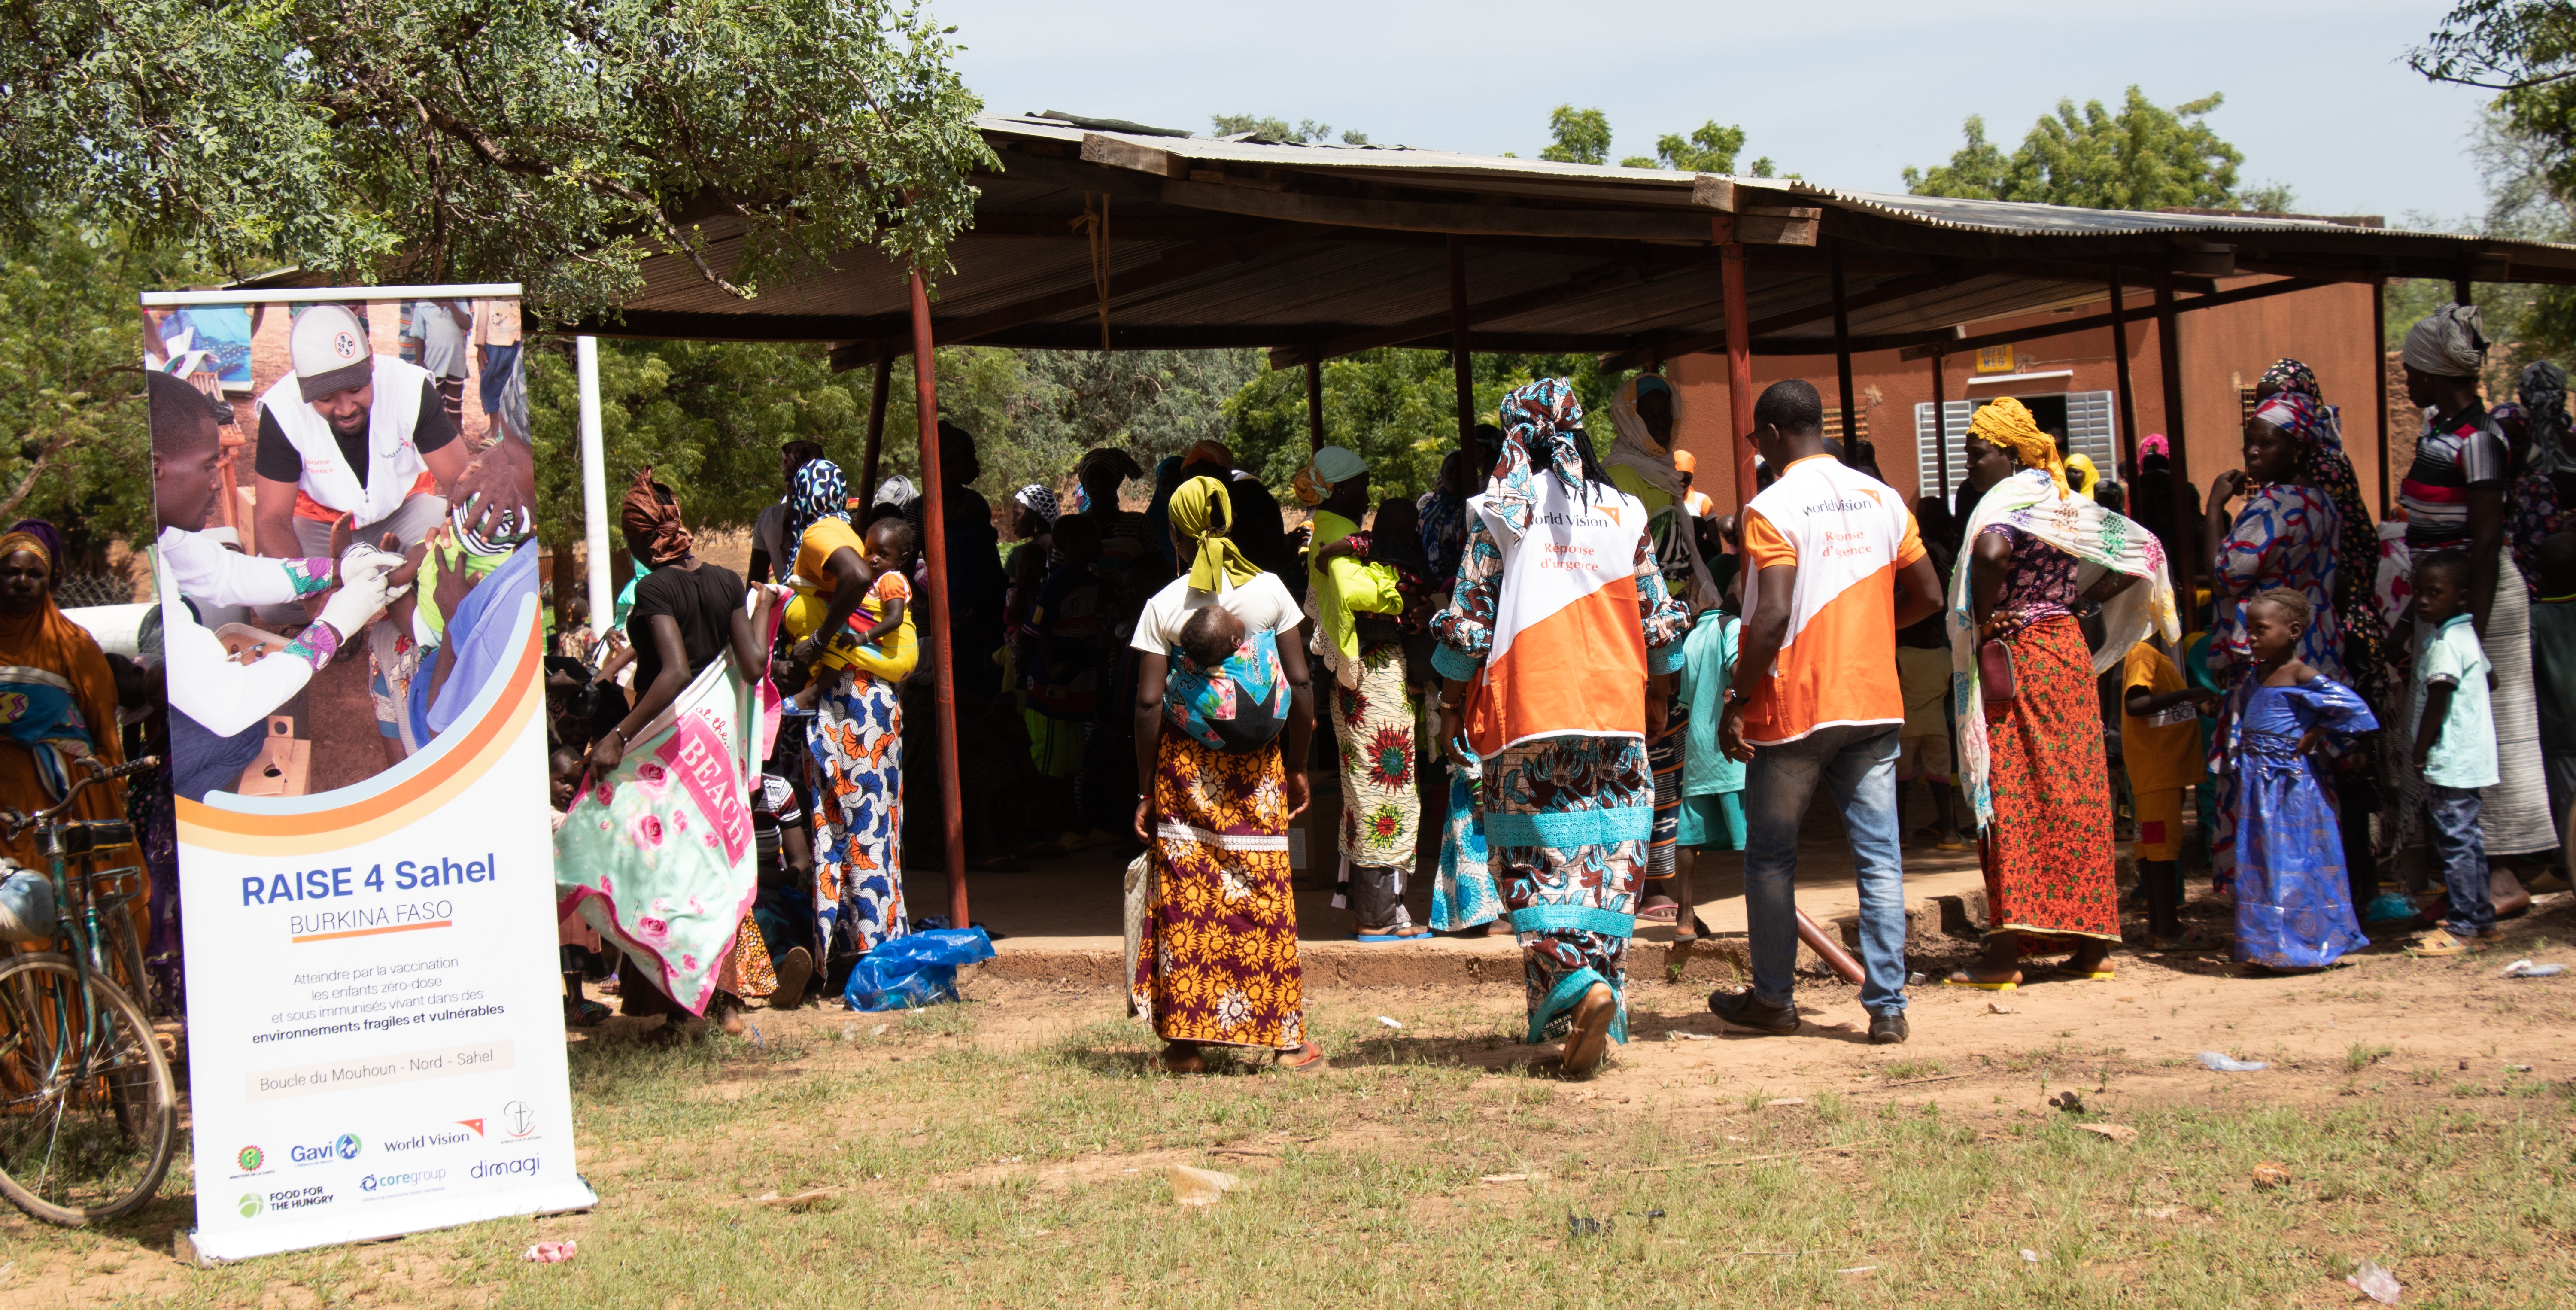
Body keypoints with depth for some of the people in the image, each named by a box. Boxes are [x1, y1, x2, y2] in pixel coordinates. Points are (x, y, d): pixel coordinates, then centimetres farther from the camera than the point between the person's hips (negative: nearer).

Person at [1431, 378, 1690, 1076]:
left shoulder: (1499, 509, -1)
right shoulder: (1624, 510, 8)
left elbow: (1469, 618, -2)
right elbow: (1656, 619, 11)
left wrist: (1452, 708, 7)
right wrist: (1658, 697, 24)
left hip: (1525, 710, -3)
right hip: (1614, 712, 3)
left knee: (1536, 861, 0)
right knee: (1608, 860, 8)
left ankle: (1577, 984, -21)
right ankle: (1603, 1004, 6)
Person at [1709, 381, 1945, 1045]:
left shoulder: (1772, 509, -11)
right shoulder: (1882, 499, 7)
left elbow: (1773, 615, -19)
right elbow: (1927, 597, 10)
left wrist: (1737, 701, -12)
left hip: (1793, 706, -4)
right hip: (1873, 702, 5)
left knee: (1770, 858, 11)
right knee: (1879, 857, 4)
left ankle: (1773, 999, 20)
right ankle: (1887, 1007, 0)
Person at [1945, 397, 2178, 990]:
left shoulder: (2008, 499, -11)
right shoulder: (2066, 503, 12)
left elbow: (1991, 552, -34)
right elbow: (2142, 550, 15)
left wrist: (1983, 617, -19)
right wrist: (2083, 598, 12)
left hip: (2015, 656, -8)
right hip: (2069, 648, 8)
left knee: (2013, 797, -7)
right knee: (2077, 796, 10)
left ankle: (2006, 952, -8)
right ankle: (2094, 940, 13)